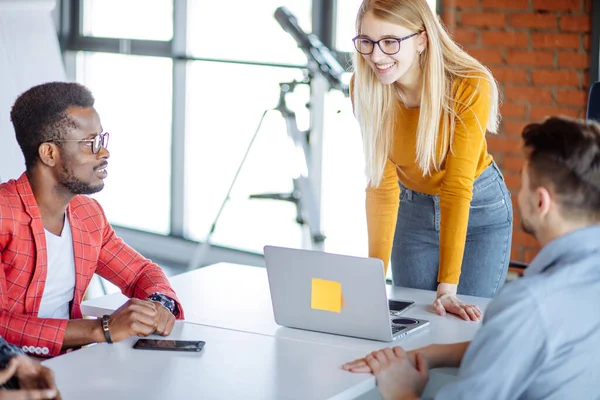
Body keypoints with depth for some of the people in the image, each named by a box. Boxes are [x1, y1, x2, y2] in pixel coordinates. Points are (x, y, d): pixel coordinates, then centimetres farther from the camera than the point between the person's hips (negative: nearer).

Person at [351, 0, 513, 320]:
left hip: (479, 208, -3)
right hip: (413, 209, 3)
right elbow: (382, 184, -17)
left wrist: (447, 287, -34)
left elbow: (457, 188, -31)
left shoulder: (470, 87, -29)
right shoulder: (364, 88, -19)